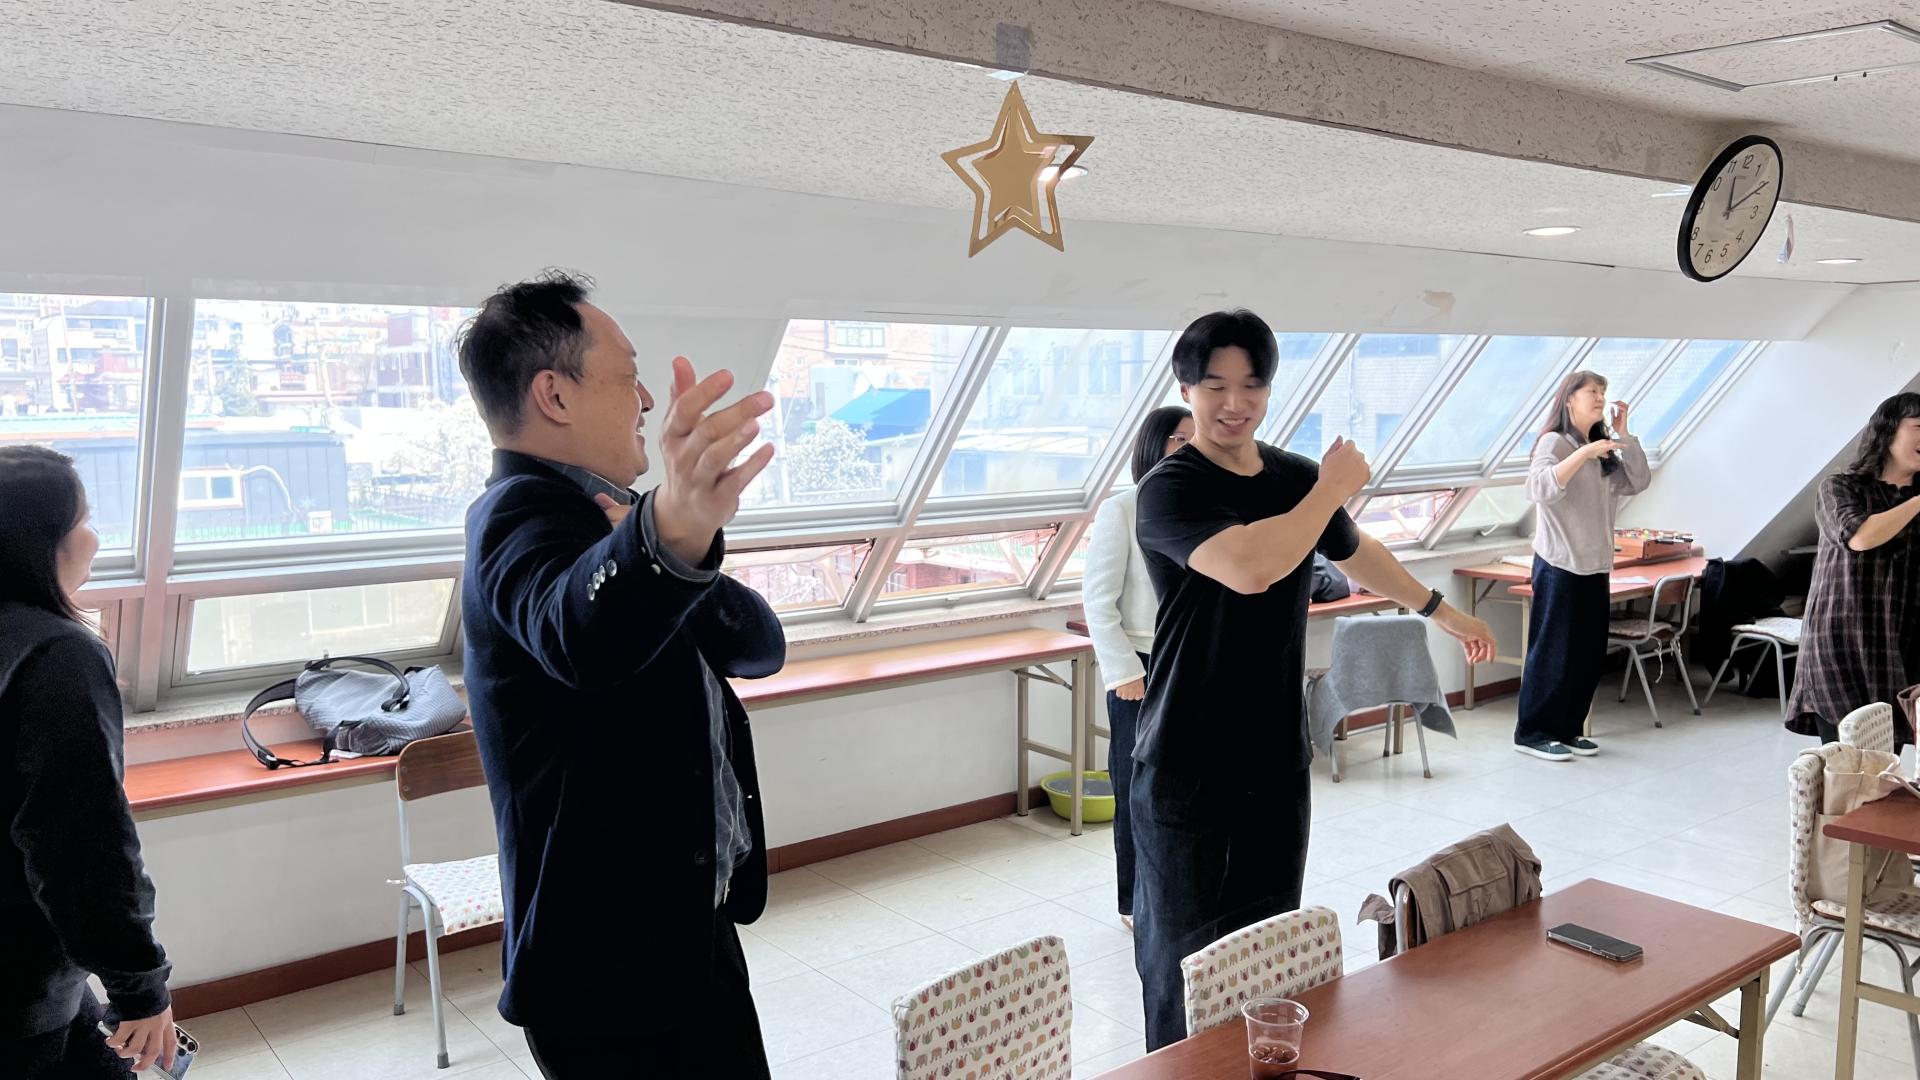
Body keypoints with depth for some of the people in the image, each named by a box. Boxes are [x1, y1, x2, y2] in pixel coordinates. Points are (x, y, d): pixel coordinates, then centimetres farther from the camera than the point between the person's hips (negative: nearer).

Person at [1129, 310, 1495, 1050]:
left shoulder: (1298, 479, 6)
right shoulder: (1170, 489, -14)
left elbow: (1357, 554, 27)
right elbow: (1250, 568, -32)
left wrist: (1440, 611, 39)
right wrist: (1334, 488, -17)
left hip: (1278, 757, 6)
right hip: (1186, 766, -5)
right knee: (1184, 952, 2)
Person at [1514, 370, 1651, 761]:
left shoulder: (1603, 452, 14)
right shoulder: (1555, 442, -9)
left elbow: (1638, 482, 7)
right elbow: (1540, 488, -26)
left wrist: (1623, 434, 2)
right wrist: (1584, 453, -34)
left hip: (1595, 567, 8)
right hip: (1560, 566, -8)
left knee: (1590, 654, 9)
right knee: (1553, 652, -4)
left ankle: (1568, 729, 18)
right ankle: (1532, 733, 4)